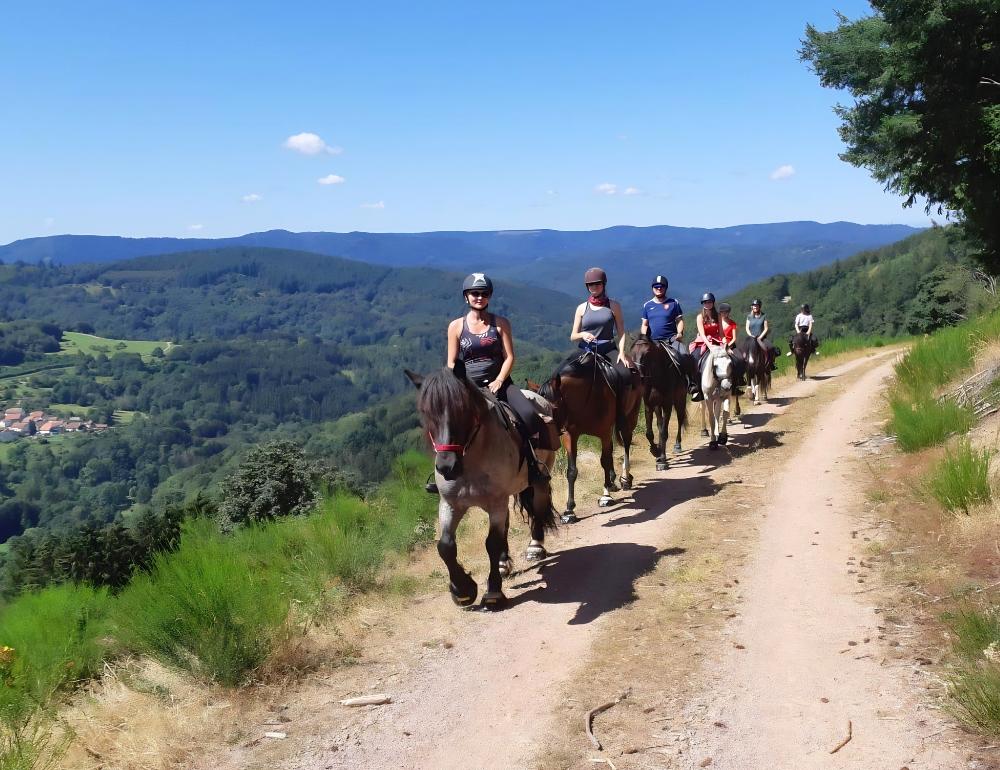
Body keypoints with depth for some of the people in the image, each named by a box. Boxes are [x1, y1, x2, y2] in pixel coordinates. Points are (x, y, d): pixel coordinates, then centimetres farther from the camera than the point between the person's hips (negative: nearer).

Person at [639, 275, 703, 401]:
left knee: (686, 357, -25)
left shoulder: (674, 303, 7)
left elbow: (679, 320, 7)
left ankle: (693, 387, -21)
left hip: (672, 339, -3)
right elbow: (645, 325, 17)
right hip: (653, 341, 3)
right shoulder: (647, 306, 13)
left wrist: (680, 333, -12)